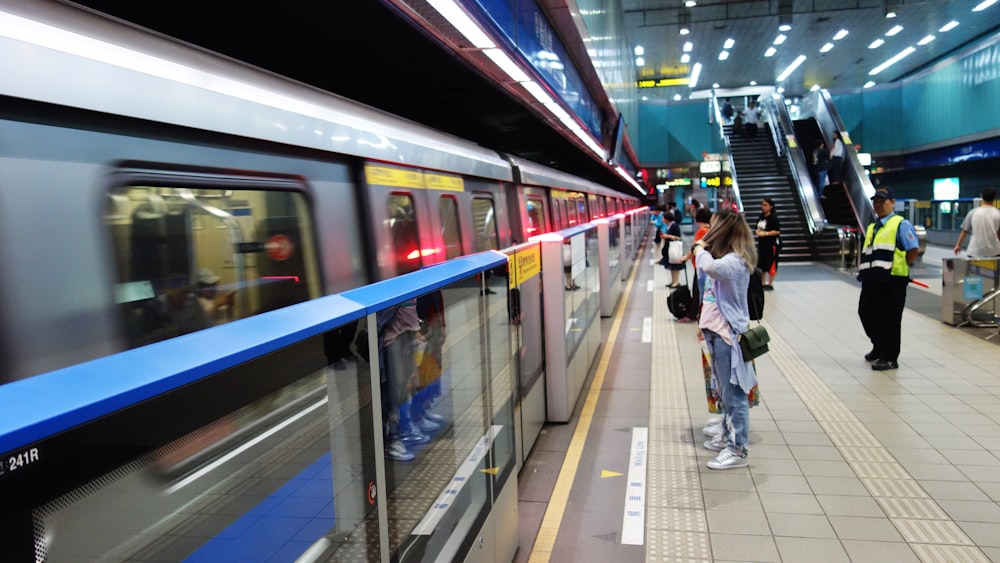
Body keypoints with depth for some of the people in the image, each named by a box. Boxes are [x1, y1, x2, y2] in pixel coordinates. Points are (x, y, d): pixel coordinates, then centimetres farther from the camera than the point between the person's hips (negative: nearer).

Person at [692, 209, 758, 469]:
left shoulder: (735, 261, -19)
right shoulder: (725, 259, 14)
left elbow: (709, 267, -40)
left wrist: (700, 249, -20)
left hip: (728, 334, -10)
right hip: (717, 332, 10)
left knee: (734, 394, -4)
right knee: (726, 392, 20)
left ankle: (737, 451, 2)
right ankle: (728, 437, 33)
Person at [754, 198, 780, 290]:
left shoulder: (773, 218, -12)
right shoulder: (761, 217, 9)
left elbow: (777, 231, -17)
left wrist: (765, 233, -20)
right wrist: (757, 231, -1)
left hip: (771, 244, -8)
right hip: (761, 243, 8)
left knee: (771, 265, 1)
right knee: (761, 265, 12)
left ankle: (770, 284, 9)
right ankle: (762, 284, 23)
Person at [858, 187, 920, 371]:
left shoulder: (901, 224, -4)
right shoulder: (872, 227, 20)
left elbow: (913, 250, -10)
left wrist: (900, 267, -5)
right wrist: (863, 269, 13)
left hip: (892, 280, -8)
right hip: (871, 279, 8)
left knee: (889, 319, -2)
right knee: (866, 313, 14)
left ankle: (889, 358, 8)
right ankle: (879, 348, 34)